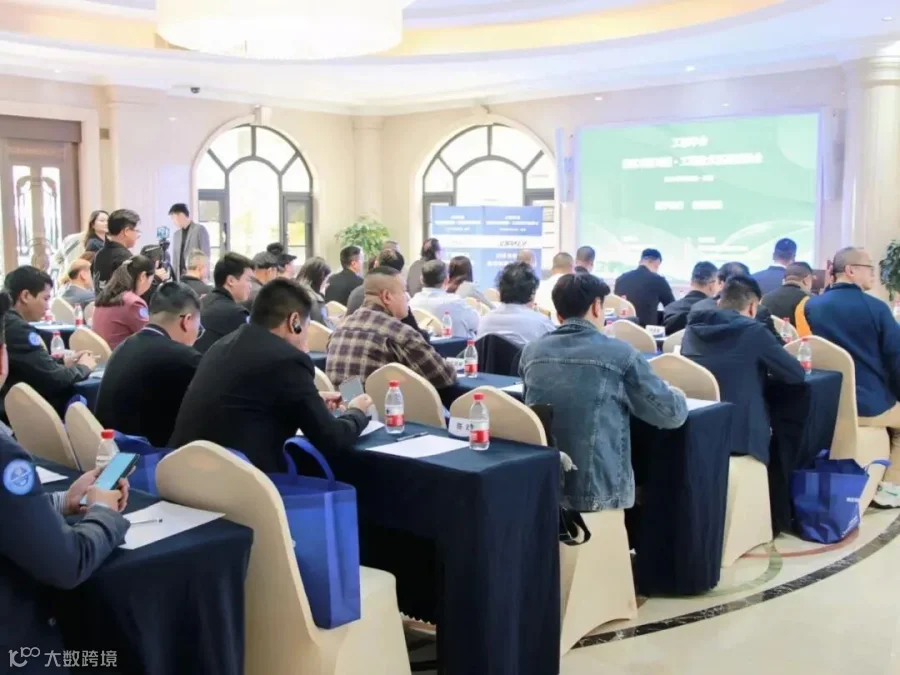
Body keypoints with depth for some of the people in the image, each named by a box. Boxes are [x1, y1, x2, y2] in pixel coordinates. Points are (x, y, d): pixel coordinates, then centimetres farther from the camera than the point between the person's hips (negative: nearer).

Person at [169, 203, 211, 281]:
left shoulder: (200, 230, -1)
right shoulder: (176, 234, 15)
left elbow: (205, 254, -5)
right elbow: (174, 258, 15)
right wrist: (174, 278, 6)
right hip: (180, 277, 5)